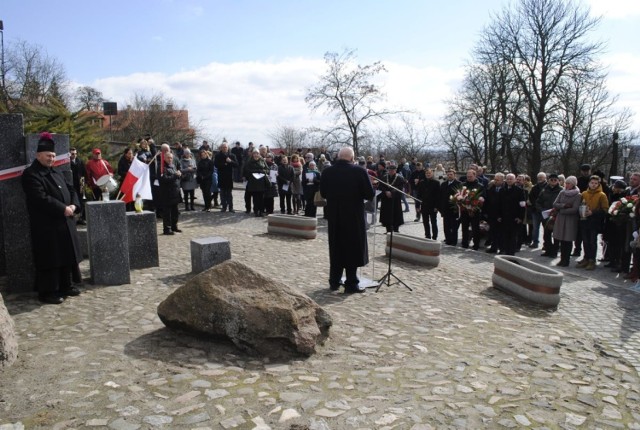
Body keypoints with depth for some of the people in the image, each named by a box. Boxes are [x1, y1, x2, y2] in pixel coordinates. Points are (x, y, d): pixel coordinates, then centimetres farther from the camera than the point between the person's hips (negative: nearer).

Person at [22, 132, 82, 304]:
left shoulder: (55, 173, 17)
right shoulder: (30, 174, -10)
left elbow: (70, 189, 16)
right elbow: (41, 198, -21)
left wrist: (74, 205, -3)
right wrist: (63, 209, -19)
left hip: (64, 222, 9)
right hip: (46, 225, -9)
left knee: (66, 255, 14)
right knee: (50, 259, -4)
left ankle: (65, 286, 25)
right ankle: (47, 292, 5)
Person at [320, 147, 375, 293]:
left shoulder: (327, 172, -3)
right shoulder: (359, 171, -13)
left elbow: (323, 193, 7)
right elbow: (370, 194, -11)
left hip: (334, 216, 4)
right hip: (354, 216, -4)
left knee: (335, 248, 15)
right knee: (353, 249, 6)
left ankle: (334, 282, 22)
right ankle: (351, 284, 9)